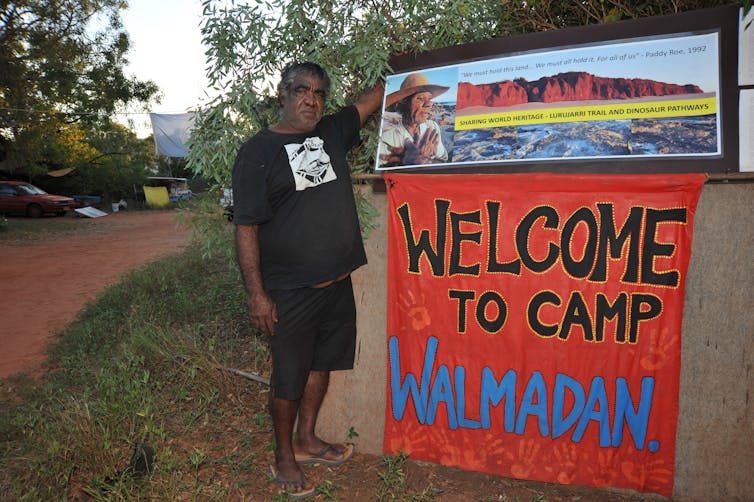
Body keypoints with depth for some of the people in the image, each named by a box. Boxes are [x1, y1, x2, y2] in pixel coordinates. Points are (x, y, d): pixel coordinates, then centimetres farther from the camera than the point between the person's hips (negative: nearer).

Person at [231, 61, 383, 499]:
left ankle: (307, 440, 39)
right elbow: (246, 228, -12)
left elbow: (376, 97, 16)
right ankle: (284, 457, 30)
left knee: (321, 364, 18)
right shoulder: (258, 151, -9)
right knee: (290, 377, 8)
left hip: (337, 283, 6)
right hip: (290, 292, -6)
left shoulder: (332, 133, 8)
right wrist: (257, 294, -15)